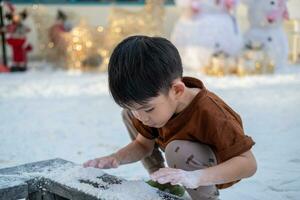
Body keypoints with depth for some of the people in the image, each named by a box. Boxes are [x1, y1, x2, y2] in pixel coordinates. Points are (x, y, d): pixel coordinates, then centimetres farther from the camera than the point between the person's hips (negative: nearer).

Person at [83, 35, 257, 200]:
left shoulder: (209, 113, -39)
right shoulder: (157, 102, -17)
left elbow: (249, 164, -36)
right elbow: (143, 144, -3)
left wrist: (196, 177, -49)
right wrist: (116, 158, -24)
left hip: (217, 172, -7)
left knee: (178, 150, -39)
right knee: (128, 114, -1)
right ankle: (162, 179, 7)